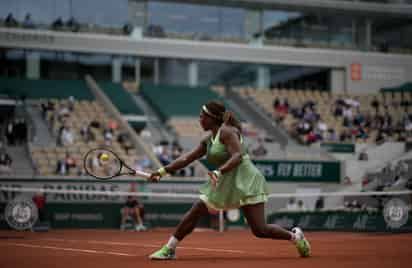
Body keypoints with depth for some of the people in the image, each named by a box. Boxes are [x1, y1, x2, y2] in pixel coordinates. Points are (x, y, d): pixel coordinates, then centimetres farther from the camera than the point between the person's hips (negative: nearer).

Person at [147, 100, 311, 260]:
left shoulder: (227, 131, -12)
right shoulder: (208, 140, 14)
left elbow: (237, 156, -25)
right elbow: (187, 158, 17)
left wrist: (218, 172, -38)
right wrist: (163, 171, 12)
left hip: (244, 181, -8)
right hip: (224, 184, 8)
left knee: (260, 230, -11)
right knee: (194, 213, -2)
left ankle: (295, 236, 11)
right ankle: (169, 249, 4)